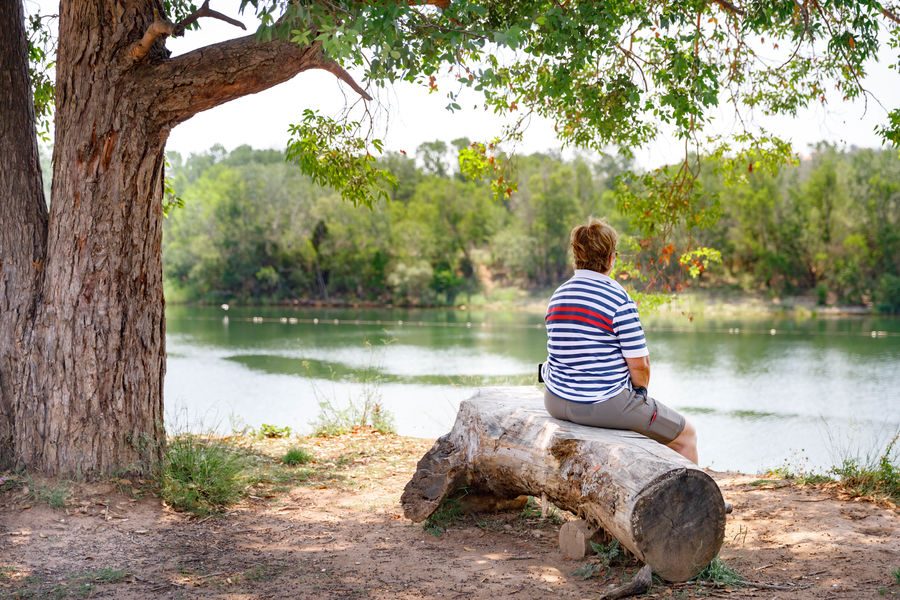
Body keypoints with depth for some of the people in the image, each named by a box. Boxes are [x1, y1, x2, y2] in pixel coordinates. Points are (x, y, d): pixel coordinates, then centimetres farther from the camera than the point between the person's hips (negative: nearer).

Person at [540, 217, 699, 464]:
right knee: (687, 435, 11)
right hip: (604, 405, -8)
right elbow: (639, 364, -16)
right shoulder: (618, 299, -16)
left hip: (558, 403, 8)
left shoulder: (557, 296, 7)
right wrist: (640, 391, 5)